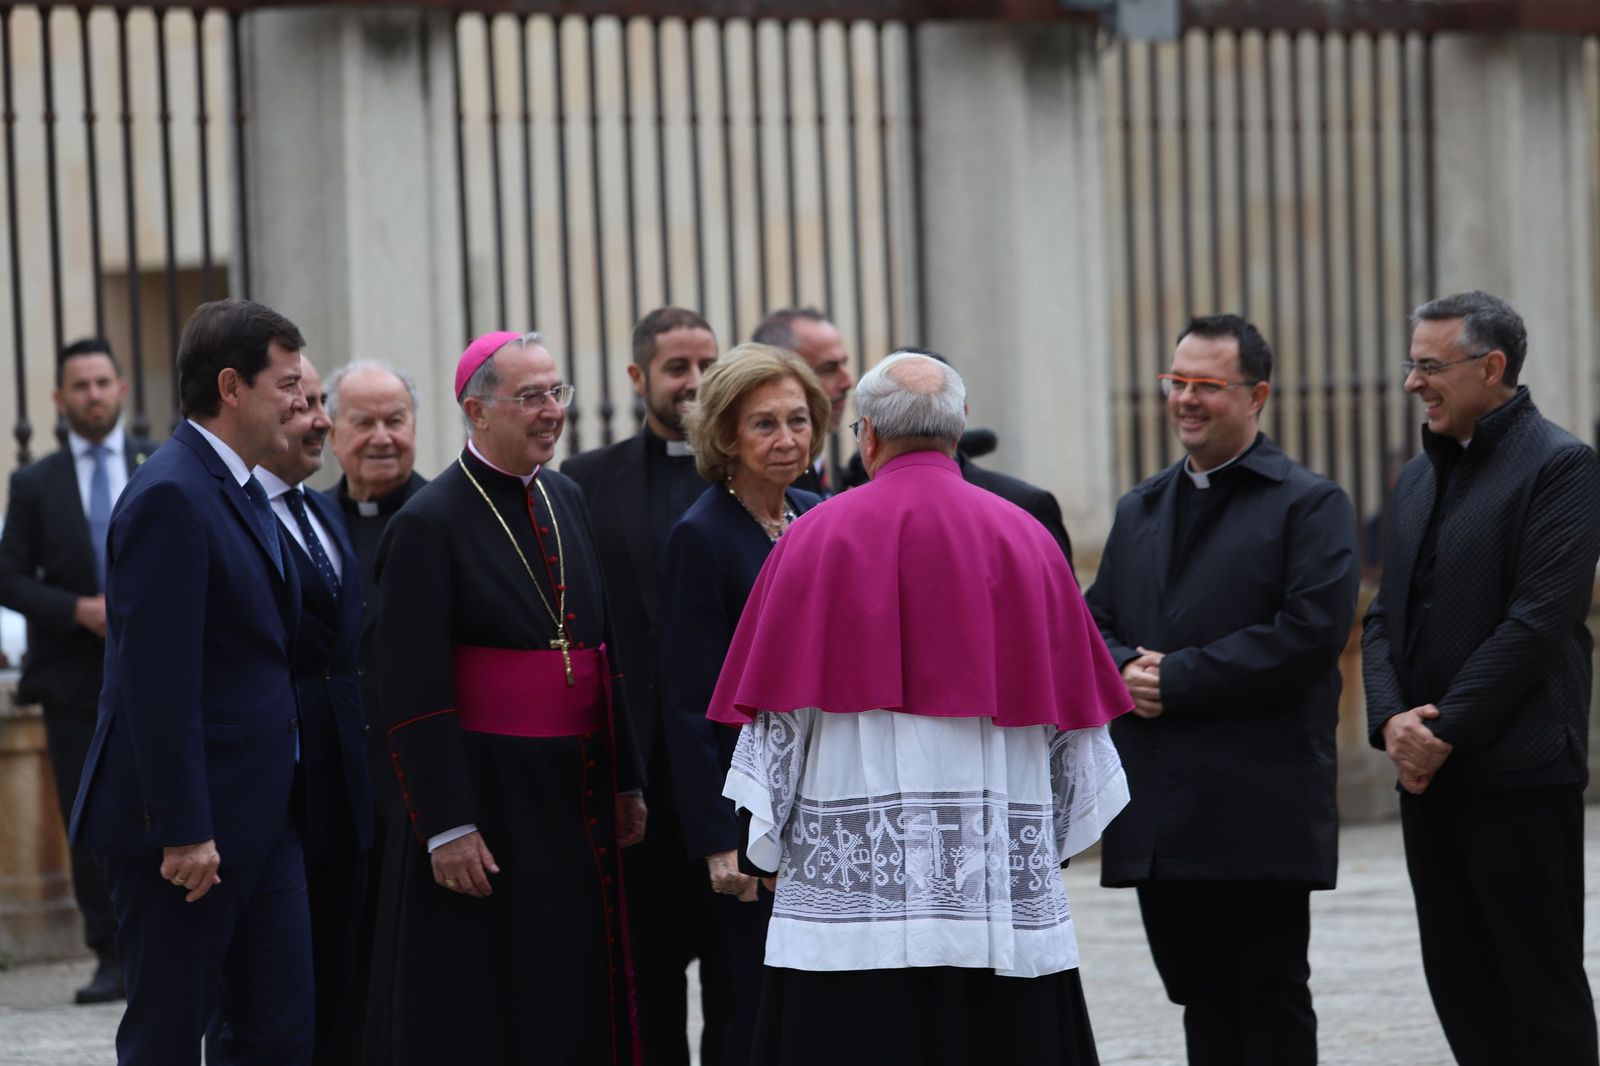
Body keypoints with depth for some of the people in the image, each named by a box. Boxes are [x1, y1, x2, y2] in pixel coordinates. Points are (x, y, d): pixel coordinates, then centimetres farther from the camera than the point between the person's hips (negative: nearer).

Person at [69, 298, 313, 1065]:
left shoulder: (239, 491, 15)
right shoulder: (171, 498, -17)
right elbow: (158, 680, -22)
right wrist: (184, 831, -23)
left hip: (259, 821, 9)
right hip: (186, 828, -9)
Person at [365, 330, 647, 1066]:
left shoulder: (565, 500, 11)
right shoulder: (429, 523, -10)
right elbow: (414, 692, -13)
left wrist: (625, 781, 12)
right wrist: (447, 827, -18)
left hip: (573, 792, 6)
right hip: (481, 791, -6)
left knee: (571, 1003, 8)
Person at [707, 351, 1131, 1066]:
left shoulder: (818, 538, -1)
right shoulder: (1024, 539, 7)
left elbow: (779, 707, -2)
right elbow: (1070, 708, 11)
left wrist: (763, 846, 7)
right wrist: (1051, 840, 22)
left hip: (850, 878, -3)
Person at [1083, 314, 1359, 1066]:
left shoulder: (1308, 504, -2)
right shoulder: (1139, 510, 19)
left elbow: (1311, 629, -15)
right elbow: (1094, 624, 17)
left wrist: (1176, 679, -15)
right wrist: (1125, 672, -7)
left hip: (1261, 812, -6)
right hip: (1162, 814, 6)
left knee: (1272, 998, -1)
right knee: (1202, 999, 9)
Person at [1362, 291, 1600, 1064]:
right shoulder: (1420, 477, 17)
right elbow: (1385, 615, 14)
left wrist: (1446, 731, -16)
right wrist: (1391, 719, -4)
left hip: (1518, 769, -8)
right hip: (1430, 770, 8)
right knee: (1457, 979, 8)